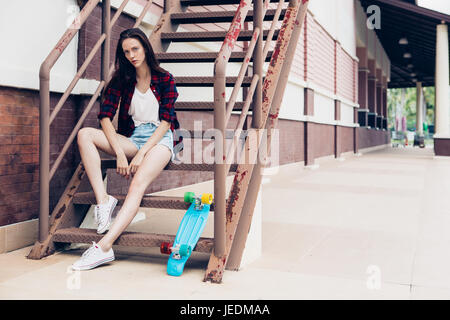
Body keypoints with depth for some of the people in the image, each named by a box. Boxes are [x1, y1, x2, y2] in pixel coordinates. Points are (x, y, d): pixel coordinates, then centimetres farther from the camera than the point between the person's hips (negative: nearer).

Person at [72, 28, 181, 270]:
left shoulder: (164, 79, 2)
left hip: (159, 140, -4)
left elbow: (166, 122, -6)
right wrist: (119, 152, -19)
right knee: (85, 134, -20)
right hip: (131, 139, 4)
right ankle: (103, 200, -30)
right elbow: (105, 116, -3)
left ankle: (104, 246, -44)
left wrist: (141, 153, -19)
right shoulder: (121, 80, 9)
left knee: (138, 184, -32)